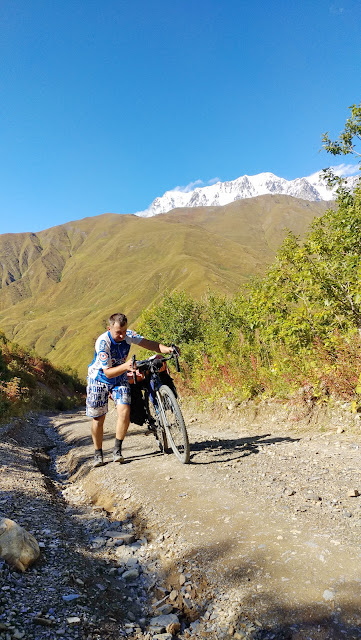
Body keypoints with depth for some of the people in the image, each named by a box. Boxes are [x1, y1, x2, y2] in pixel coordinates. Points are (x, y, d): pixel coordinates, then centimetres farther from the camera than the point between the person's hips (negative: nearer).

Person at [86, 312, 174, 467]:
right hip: (99, 379, -3)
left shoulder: (128, 335, -16)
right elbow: (108, 372, -31)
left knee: (125, 410, -17)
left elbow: (148, 343, -19)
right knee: (98, 418, 1)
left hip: (120, 379, 3)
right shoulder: (103, 342, -30)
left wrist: (167, 349, -37)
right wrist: (125, 366, -48)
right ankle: (98, 453, 21)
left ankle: (117, 449, -1)